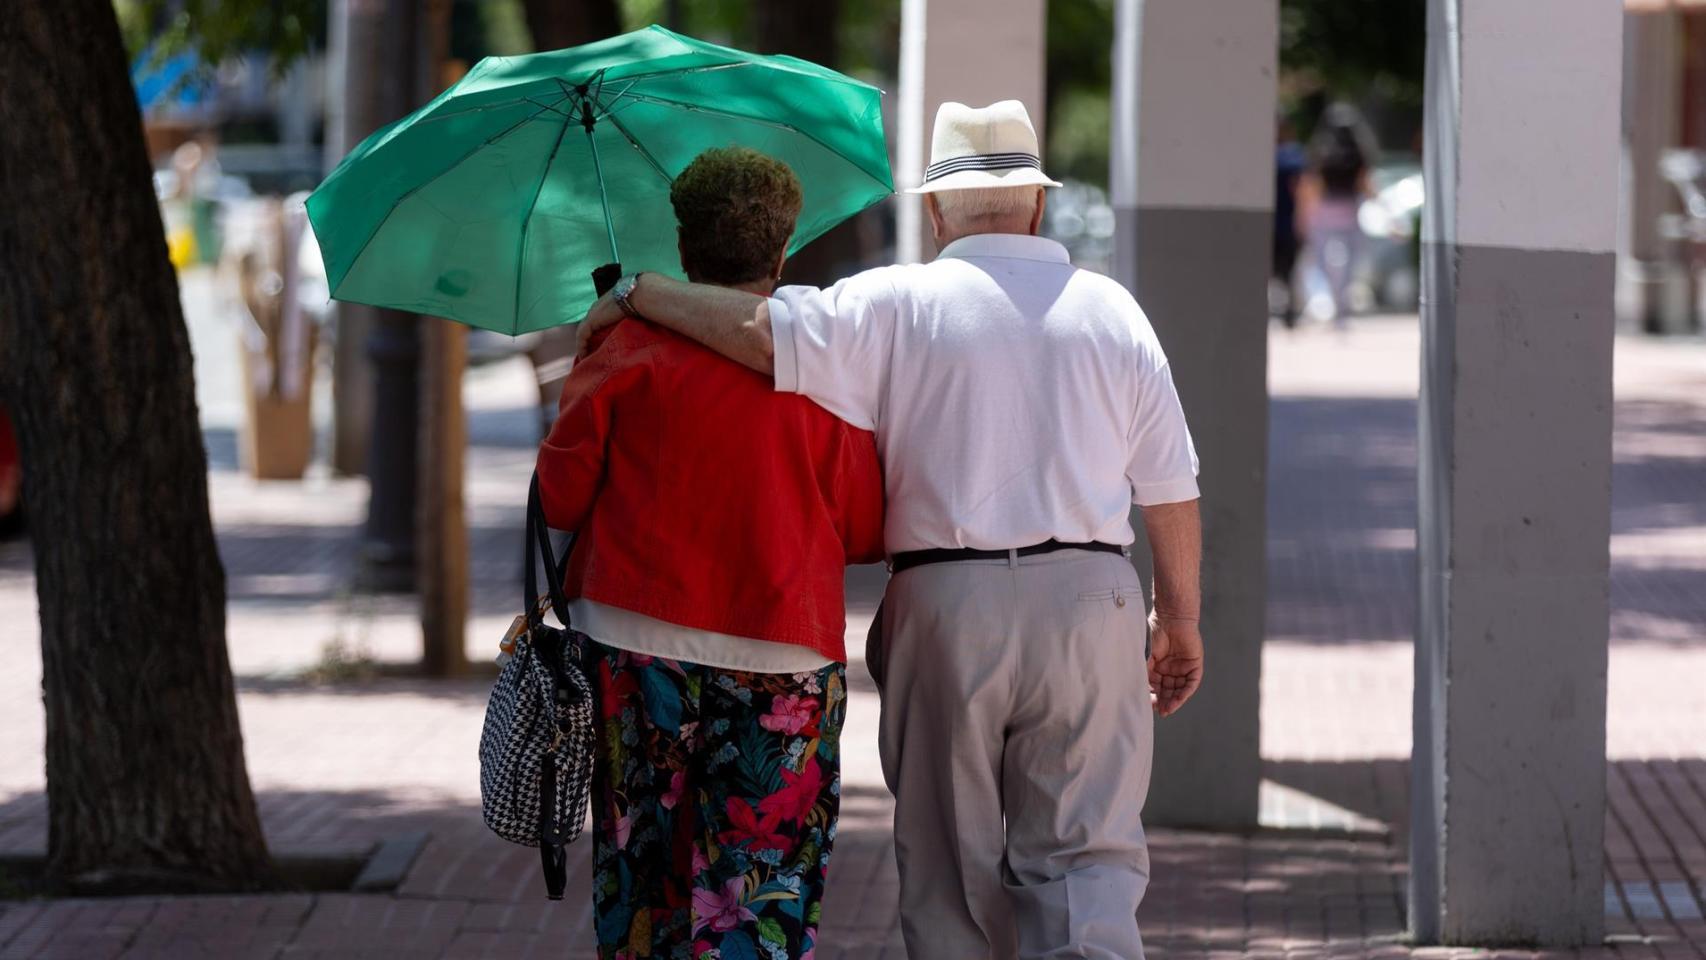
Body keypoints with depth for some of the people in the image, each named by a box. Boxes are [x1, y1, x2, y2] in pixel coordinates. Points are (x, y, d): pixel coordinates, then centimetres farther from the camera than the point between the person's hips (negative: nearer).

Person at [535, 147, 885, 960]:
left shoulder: (627, 353, -2)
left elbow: (560, 496, -1)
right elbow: (866, 534, 1)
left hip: (634, 648, 1)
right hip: (784, 662, -1)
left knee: (640, 877, 14)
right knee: (766, 884, 0)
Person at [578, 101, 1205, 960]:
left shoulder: (895, 306, -1)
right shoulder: (1110, 310, 7)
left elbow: (760, 330, -13)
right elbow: (1171, 490, 7)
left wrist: (635, 294, 2)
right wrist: (1179, 618, 16)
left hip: (945, 604, -1)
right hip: (1088, 599, 1)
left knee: (951, 864, 9)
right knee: (1085, 852, 0)